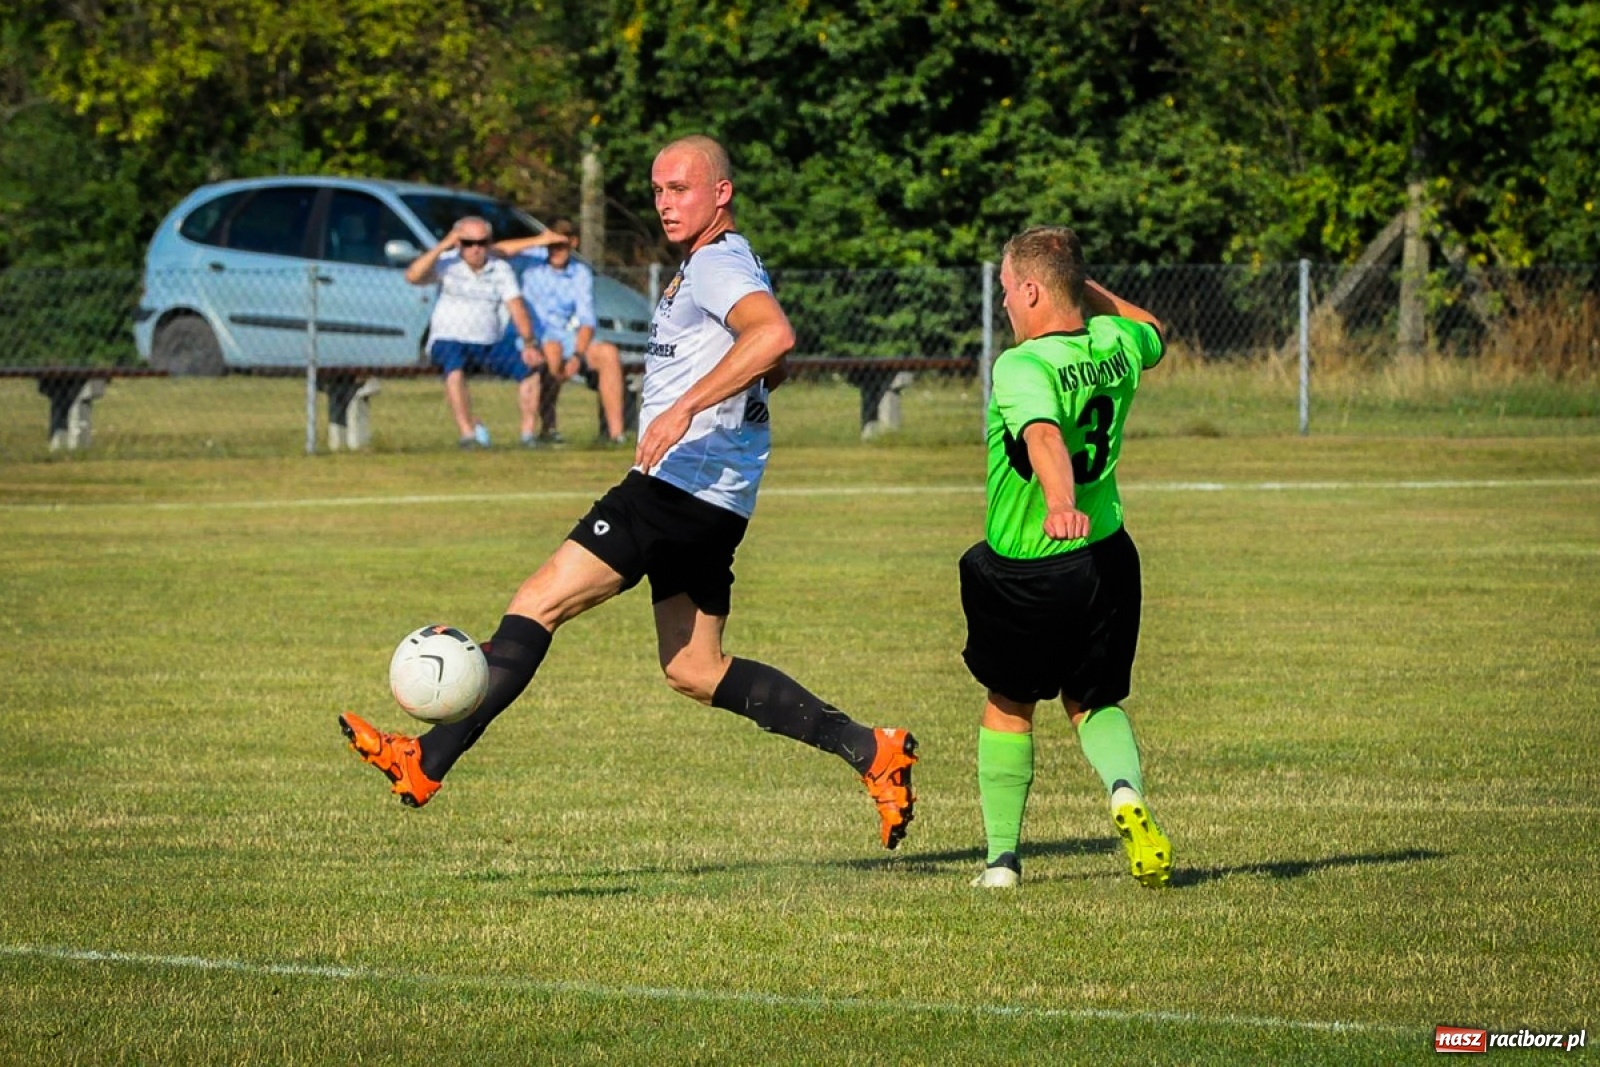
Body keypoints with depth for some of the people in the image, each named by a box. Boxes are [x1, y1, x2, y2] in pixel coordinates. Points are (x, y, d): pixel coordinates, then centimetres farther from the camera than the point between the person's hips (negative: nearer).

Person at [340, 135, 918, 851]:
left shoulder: (716, 265, -11)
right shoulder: (719, 264, 21)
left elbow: (773, 335, -32)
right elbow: (772, 365, 37)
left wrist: (684, 408, -35)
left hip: (680, 486, -11)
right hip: (711, 501, 11)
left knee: (538, 602, -12)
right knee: (694, 671, 13)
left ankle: (426, 763, -15)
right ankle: (870, 751, 12)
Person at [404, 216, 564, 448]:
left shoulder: (501, 270, 5)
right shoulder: (446, 264, -4)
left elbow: (517, 308, -3)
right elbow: (413, 276, -21)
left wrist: (528, 345, -18)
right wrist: (442, 246, -23)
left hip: (488, 344, 4)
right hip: (448, 341, -4)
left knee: (531, 369, -13)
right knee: (455, 371, -37)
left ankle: (528, 433, -6)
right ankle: (468, 433, -37)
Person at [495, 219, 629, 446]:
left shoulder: (581, 273, 5)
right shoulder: (534, 259, 0)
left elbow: (586, 320, -3)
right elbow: (498, 250, -18)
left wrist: (578, 355, -19)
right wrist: (537, 241, -25)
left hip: (568, 337, 4)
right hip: (534, 340, -4)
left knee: (608, 353, -19)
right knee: (553, 350, -37)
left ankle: (615, 429, -23)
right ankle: (547, 426, -27)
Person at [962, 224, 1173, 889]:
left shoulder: (1021, 368, -23)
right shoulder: (1117, 344, -2)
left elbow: (1046, 438, -44)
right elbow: (1153, 330, 25)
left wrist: (1061, 502, -60)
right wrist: (1082, 286, 19)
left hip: (1022, 574, -5)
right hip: (1106, 560, 5)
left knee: (1009, 707, 17)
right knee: (1093, 702, 19)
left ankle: (1002, 856, 21)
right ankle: (1126, 793, -11)